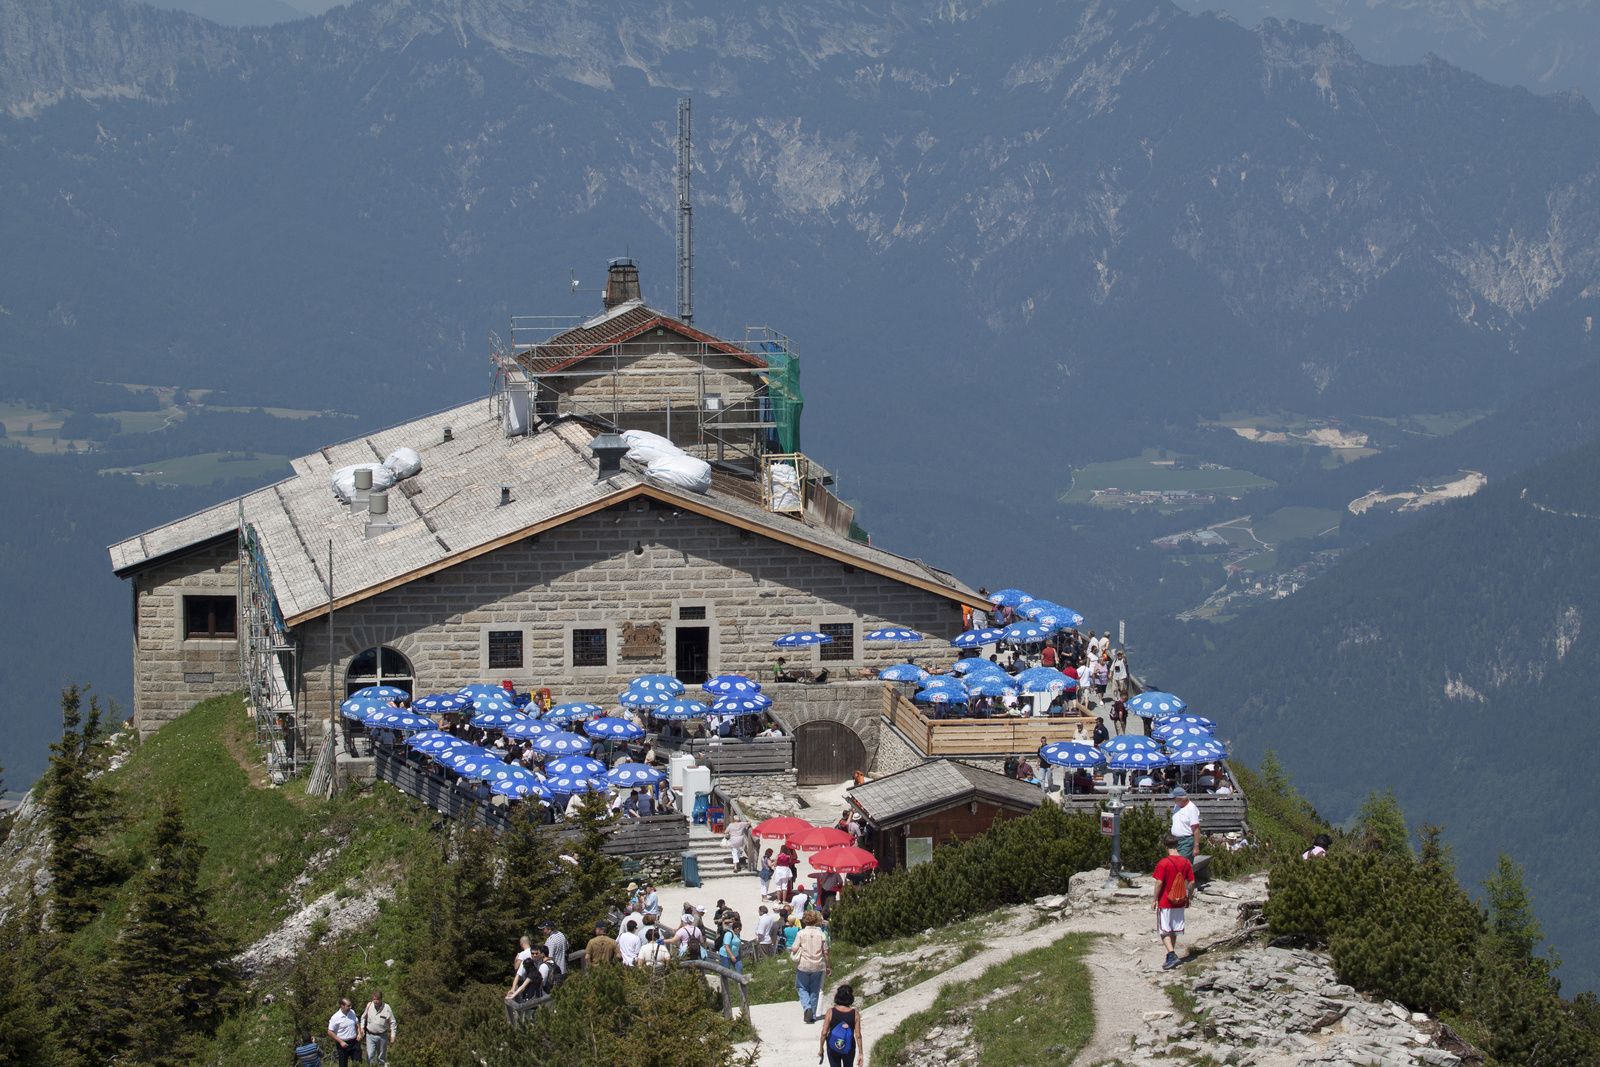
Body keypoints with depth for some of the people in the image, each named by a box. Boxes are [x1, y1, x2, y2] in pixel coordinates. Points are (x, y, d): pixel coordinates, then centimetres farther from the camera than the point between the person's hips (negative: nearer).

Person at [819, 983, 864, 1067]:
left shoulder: (831, 1012, -14)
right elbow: (858, 1035, -10)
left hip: (832, 1049, -1)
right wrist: (861, 1054, -3)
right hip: (849, 1049, 1)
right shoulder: (855, 1014, -12)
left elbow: (824, 1032, -11)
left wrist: (821, 1048, 4)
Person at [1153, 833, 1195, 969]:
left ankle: (1172, 954, -16)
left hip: (1165, 902, -5)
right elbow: (1191, 882, 2)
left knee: (1164, 931, 1)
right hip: (1179, 902, 5)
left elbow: (1159, 882, -17)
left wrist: (1155, 900, -6)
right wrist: (1188, 898, 15)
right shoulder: (1186, 862, -1)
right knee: (1174, 931, 17)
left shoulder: (1163, 863, -15)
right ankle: (1172, 955, 24)